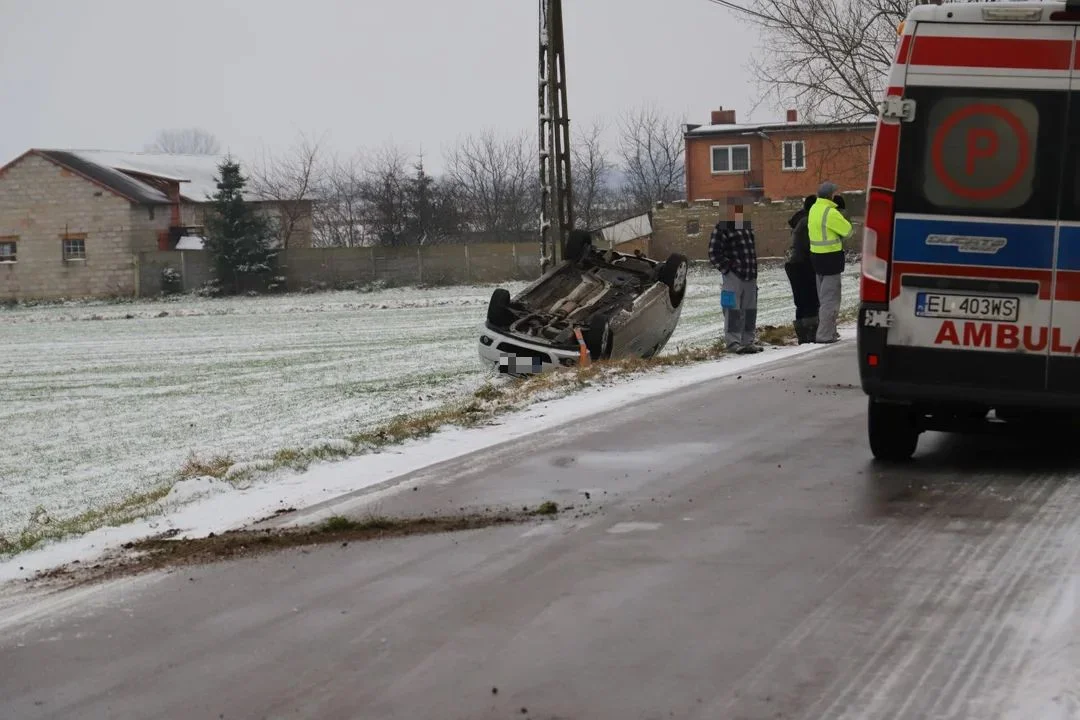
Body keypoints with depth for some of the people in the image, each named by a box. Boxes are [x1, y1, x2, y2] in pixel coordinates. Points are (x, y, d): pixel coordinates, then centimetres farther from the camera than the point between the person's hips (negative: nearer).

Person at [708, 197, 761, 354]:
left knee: (750, 309, 10)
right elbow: (714, 254, -9)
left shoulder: (747, 226, 17)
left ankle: (748, 340, 18)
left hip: (750, 276, 7)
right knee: (733, 309, -7)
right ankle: (732, 342, -3)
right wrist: (727, 268, -12)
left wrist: (754, 269, 16)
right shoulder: (722, 229, -7)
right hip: (734, 276, -7)